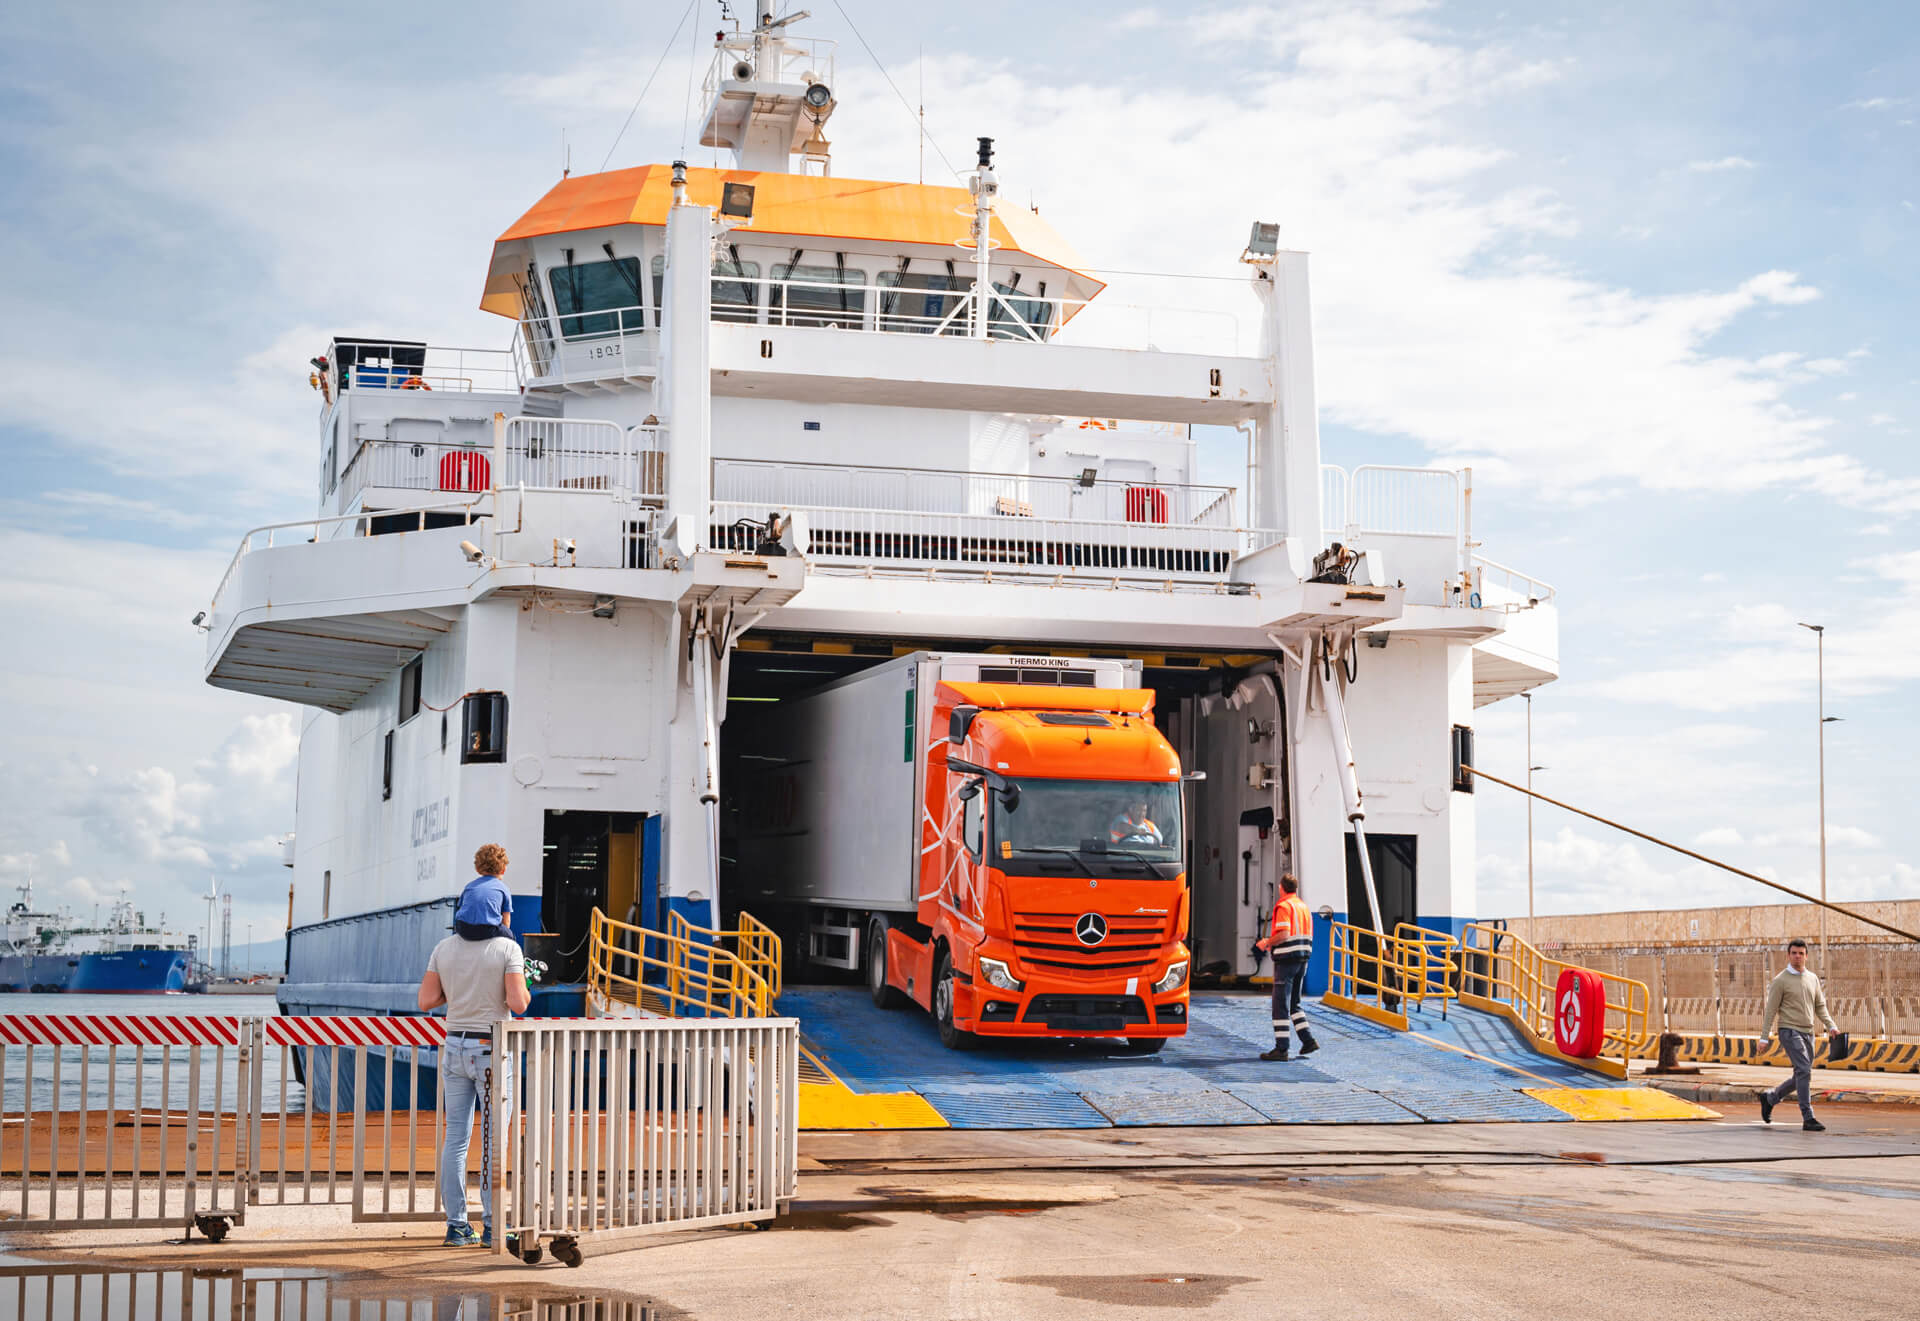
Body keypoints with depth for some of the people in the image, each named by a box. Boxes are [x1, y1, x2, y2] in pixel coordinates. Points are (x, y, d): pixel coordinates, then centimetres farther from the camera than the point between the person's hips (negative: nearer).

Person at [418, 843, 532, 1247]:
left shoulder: (444, 948, 4)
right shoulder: (507, 948, -9)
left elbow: (426, 1001, 3)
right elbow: (517, 1004, -16)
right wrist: (526, 991, 6)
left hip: (455, 1047, 4)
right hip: (492, 1051, -4)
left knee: (456, 1138, 7)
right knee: (493, 1139, 1)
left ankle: (456, 1225, 8)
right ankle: (492, 1226, 1)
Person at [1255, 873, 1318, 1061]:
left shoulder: (1283, 906, -11)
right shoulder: (1303, 907, 15)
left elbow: (1283, 934, -23)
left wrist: (1266, 943, -7)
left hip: (1286, 959, -8)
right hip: (1302, 958, 8)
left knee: (1281, 1005, -5)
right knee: (1293, 1003, 18)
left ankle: (1281, 1048, -6)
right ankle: (1308, 1040, 11)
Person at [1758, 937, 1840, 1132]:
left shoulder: (1813, 979, 12)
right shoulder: (1780, 981, -5)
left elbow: (1820, 1006, 16)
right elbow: (1770, 1010, -5)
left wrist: (1831, 1026, 0)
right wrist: (1764, 1038, -8)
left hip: (1807, 1033, 7)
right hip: (1789, 1032, -7)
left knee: (1801, 1077, 11)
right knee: (1804, 1072, -18)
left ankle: (1769, 1098, 32)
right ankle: (1808, 1118, -18)